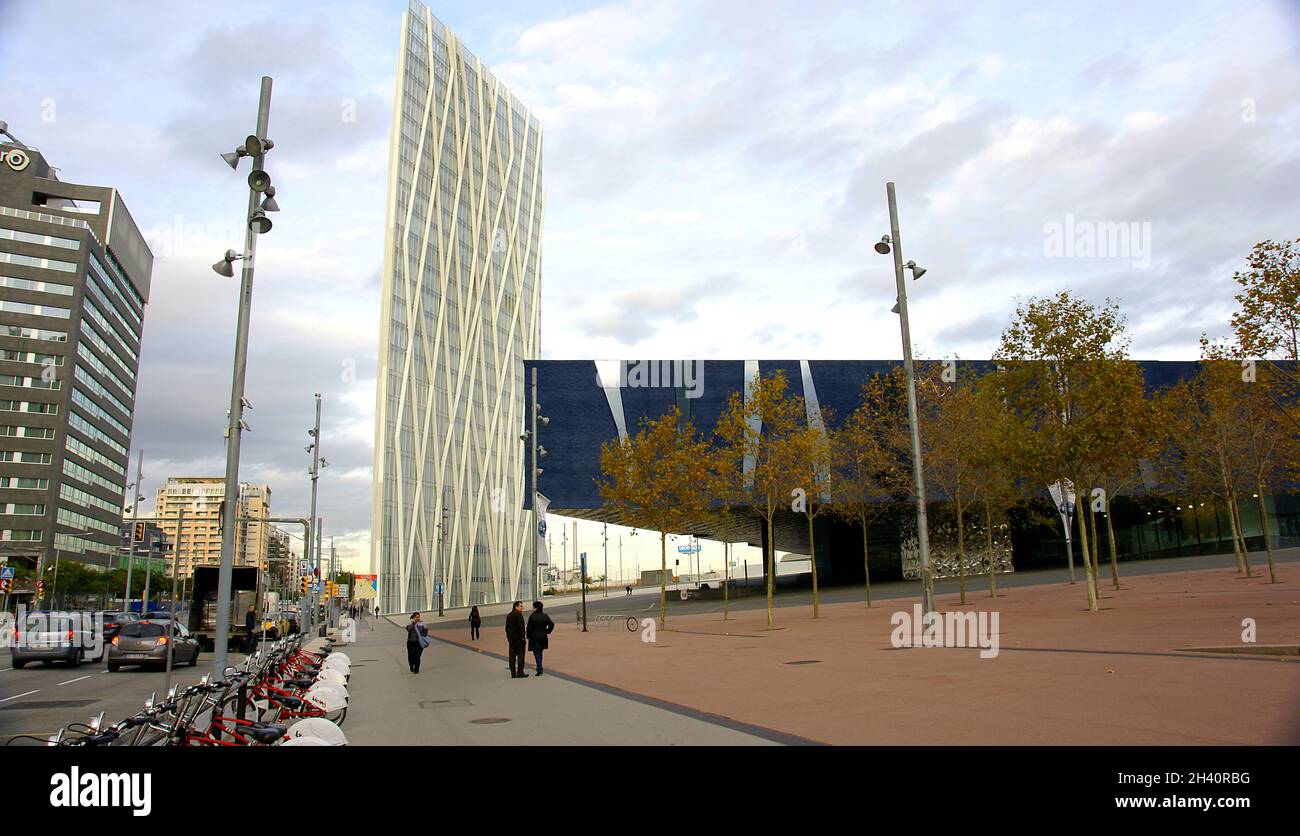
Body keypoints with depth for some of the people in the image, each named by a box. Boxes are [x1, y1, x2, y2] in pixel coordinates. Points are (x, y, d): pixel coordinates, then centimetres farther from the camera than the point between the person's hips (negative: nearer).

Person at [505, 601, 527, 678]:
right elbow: (520, 626, -20)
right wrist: (523, 634, -10)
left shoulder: (509, 616, 13)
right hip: (519, 638, -8)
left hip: (511, 638, 8)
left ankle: (513, 673, 10)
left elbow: (507, 627, 14)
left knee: (512, 656, 8)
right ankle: (520, 672, -3)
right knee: (520, 655, -2)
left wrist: (508, 637, 16)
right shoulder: (519, 615, -13)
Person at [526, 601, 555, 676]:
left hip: (534, 638, -5)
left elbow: (529, 628, -11)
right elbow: (552, 625, -2)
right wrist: (547, 632, 7)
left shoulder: (532, 617, -14)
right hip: (543, 638, 5)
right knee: (540, 653, 19)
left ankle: (540, 670, -8)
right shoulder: (545, 616, 1)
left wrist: (528, 637, 0)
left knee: (537, 654, -1)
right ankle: (539, 669, 26)